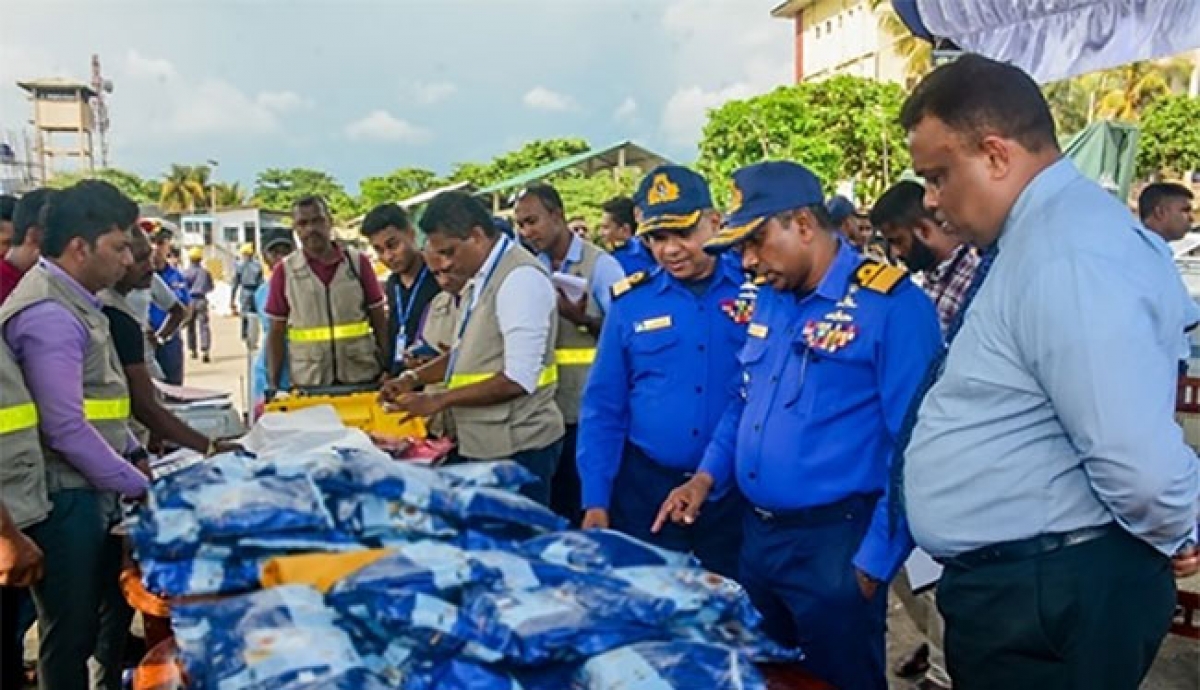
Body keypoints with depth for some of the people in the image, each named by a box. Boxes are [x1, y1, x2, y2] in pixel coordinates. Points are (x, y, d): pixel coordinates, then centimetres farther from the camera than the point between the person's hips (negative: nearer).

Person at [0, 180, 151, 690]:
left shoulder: (73, 303, 12)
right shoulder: (48, 315, -21)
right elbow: (67, 429, -25)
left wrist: (133, 454, 13)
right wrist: (137, 485, -17)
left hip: (93, 491, 10)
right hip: (64, 498, -10)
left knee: (117, 609, 22)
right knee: (72, 633, 5)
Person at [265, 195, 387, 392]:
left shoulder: (358, 262, 3)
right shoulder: (285, 271, 2)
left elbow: (379, 321, 5)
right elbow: (276, 333, 6)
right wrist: (273, 384, -1)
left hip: (363, 378, 0)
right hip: (307, 383, 0)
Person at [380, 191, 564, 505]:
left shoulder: (521, 278, -18)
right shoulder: (479, 279, 11)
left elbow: (519, 379, -22)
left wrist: (438, 401, -17)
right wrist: (414, 378, 7)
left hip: (517, 448, -9)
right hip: (483, 444, 9)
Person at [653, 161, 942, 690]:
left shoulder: (892, 304, -16)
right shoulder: (770, 297, 7)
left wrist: (875, 560, -15)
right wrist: (708, 474, 6)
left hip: (834, 542, -7)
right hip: (756, 532, 7)